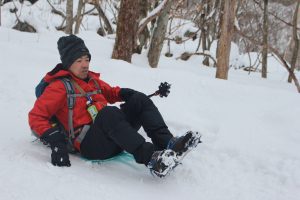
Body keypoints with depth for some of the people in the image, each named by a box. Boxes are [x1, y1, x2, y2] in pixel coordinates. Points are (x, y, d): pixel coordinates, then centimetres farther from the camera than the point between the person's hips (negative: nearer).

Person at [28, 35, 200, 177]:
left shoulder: (92, 79, 21)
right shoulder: (59, 87, 1)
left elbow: (109, 92, 35)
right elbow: (36, 116, -5)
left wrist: (125, 94, 10)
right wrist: (54, 139, -22)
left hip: (114, 136, 7)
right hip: (90, 144, -7)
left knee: (139, 99, -8)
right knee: (109, 112, -36)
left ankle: (166, 142, -27)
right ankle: (151, 158, -49)